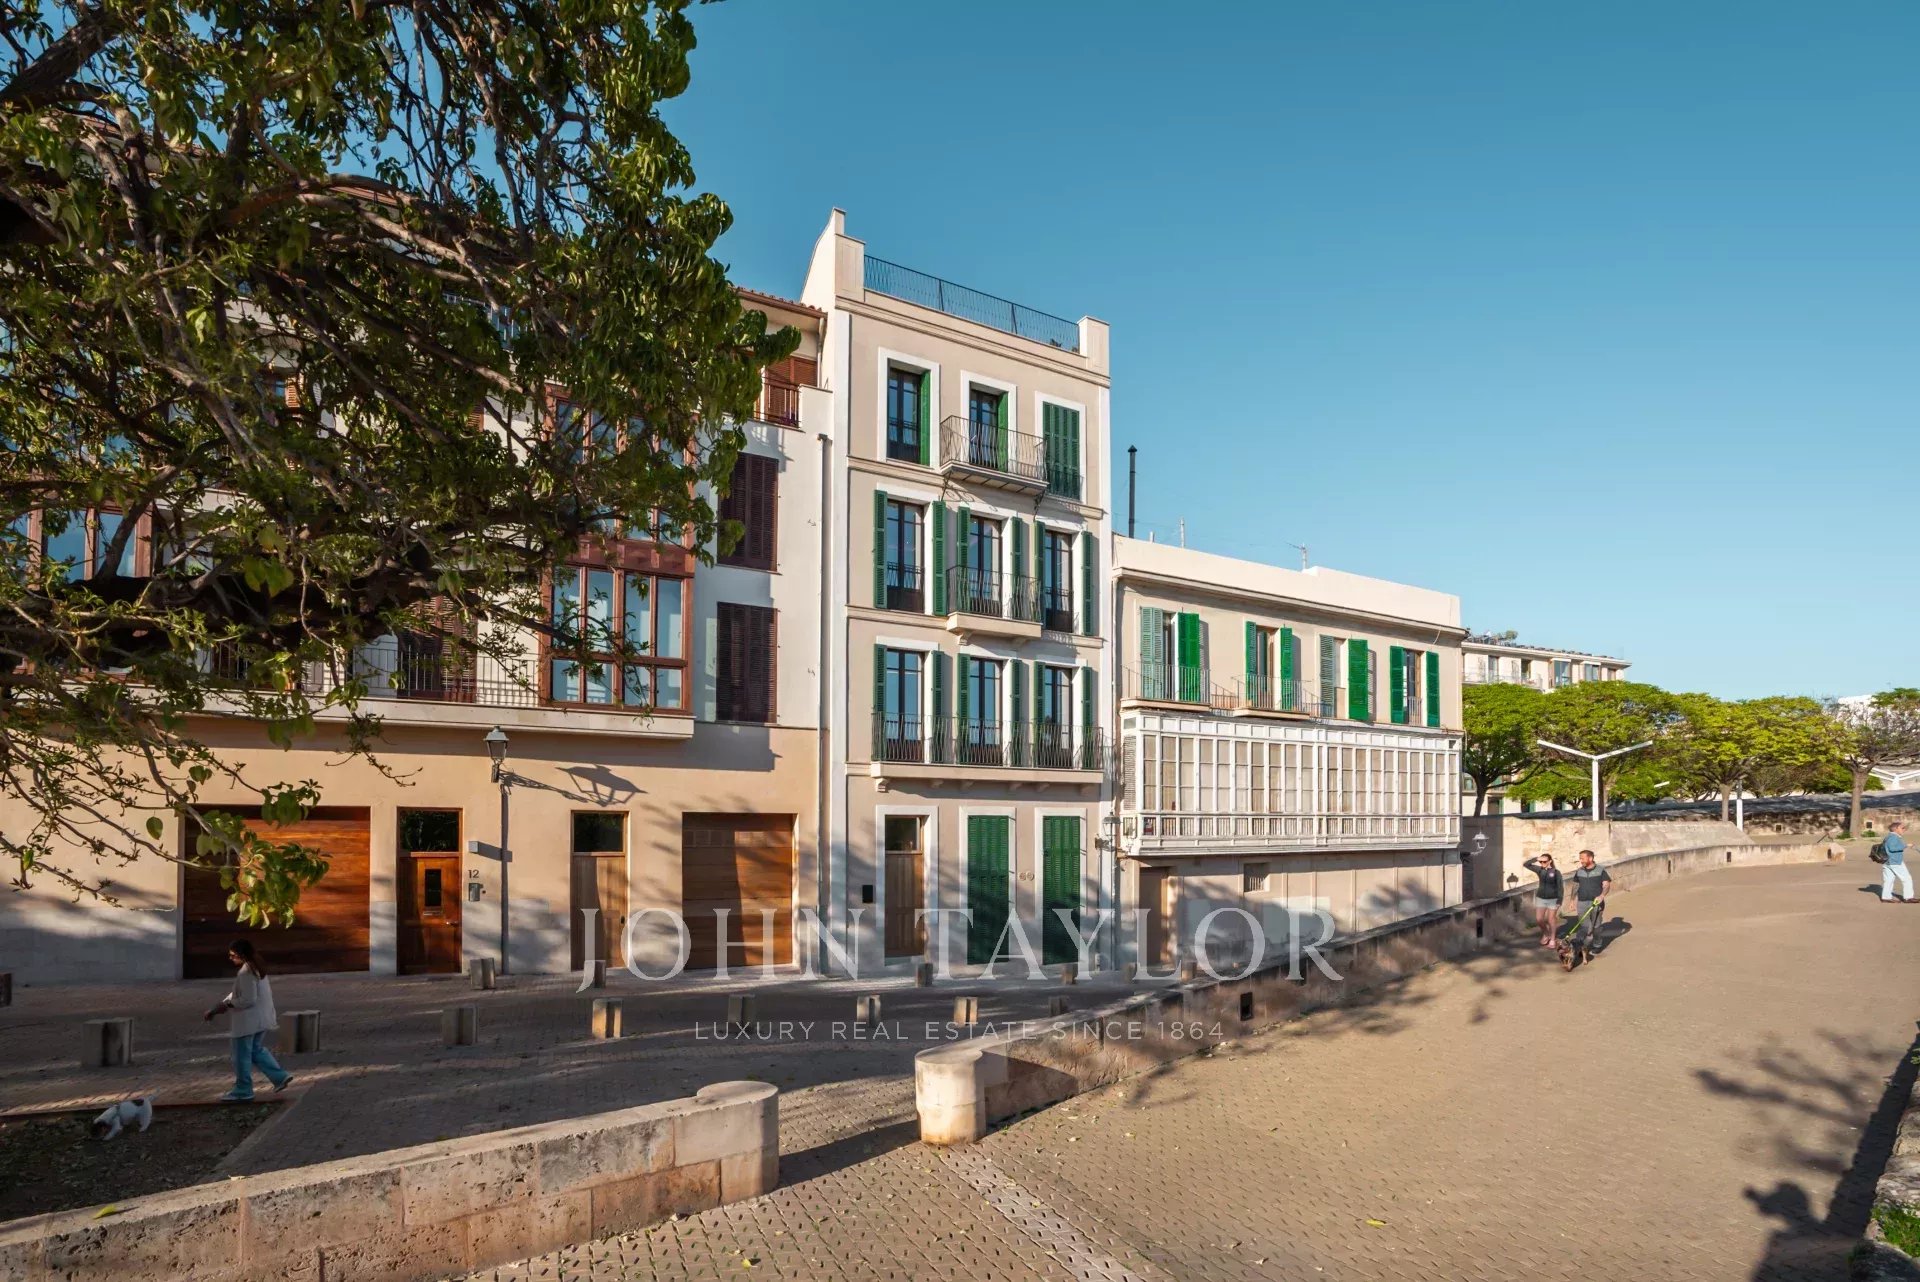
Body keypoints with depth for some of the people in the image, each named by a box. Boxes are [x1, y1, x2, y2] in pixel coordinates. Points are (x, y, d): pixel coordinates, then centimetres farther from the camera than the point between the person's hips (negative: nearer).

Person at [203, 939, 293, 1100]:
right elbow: (236, 993, 16)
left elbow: (248, 1000, -24)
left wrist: (226, 1005, -12)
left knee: (242, 1055, 6)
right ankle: (280, 1076, 15)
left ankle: (243, 1090, 17)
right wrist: (216, 1009, 12)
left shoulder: (246, 973, -21)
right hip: (261, 1019, 9)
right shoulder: (256, 968, 10)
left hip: (247, 1021, -9)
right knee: (256, 1050, 20)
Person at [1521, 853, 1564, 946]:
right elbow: (1526, 864, -3)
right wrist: (1536, 859, -12)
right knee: (1538, 920, 5)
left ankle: (1552, 940, 15)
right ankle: (1546, 934, 30)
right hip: (1541, 898, 4)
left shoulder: (1556, 872, -10)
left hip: (1553, 899, -4)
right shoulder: (1539, 870, -1)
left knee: (1551, 920, 3)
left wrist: (1560, 899, -14)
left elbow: (1560, 886, -9)